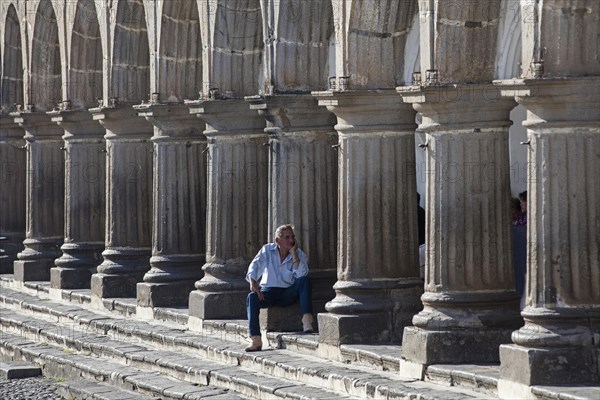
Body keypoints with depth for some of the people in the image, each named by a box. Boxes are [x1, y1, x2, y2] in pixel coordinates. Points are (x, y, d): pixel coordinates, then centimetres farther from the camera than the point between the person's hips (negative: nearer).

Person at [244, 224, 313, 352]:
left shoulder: (299, 254, 2)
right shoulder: (268, 250, 4)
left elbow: (302, 274, -15)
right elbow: (254, 266, -8)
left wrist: (293, 253, -16)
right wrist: (253, 283, -26)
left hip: (288, 293, 0)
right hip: (269, 291, 0)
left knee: (304, 280, -28)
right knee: (252, 297, -31)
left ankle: (307, 321, -37)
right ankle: (256, 340, -36)